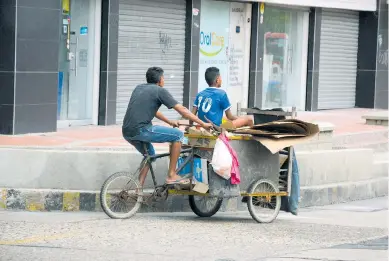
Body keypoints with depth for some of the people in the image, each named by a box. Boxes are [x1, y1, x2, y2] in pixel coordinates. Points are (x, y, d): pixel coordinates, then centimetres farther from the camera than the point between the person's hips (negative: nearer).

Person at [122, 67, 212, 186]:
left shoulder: (139, 88, 23)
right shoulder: (160, 91, 0)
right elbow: (182, 110, -1)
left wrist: (169, 121, 44)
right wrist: (203, 124, 5)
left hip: (127, 132, 8)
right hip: (141, 130, -8)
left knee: (150, 155, 31)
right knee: (178, 135, 1)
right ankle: (171, 175, 3)